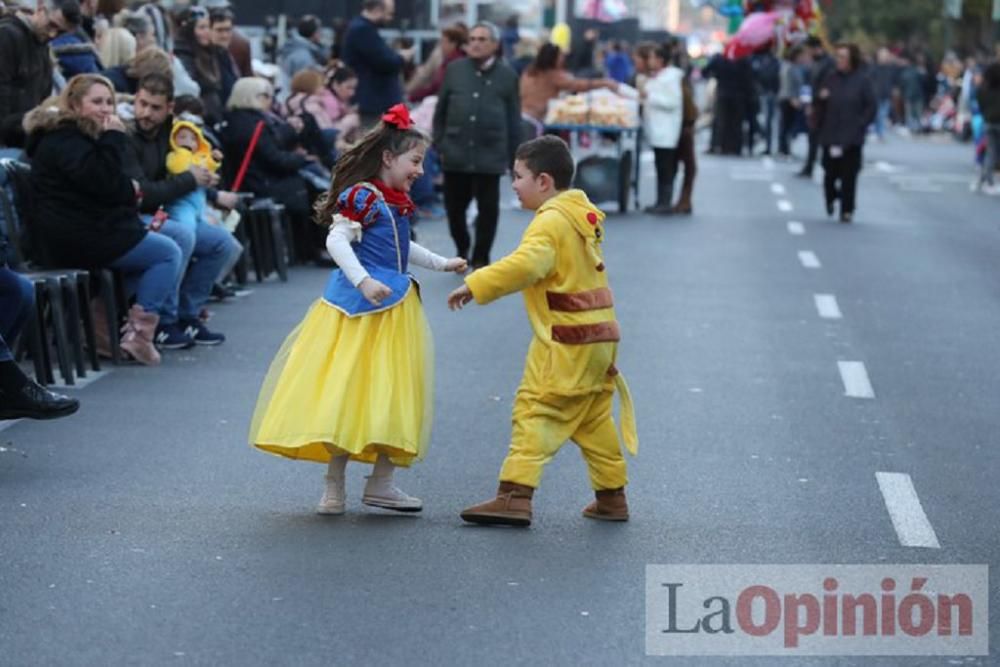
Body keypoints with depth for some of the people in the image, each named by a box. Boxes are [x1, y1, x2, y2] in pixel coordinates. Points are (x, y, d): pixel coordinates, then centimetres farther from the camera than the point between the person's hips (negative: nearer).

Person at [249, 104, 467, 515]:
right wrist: (364, 282, -32)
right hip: (359, 305, -9)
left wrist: (442, 264, 35)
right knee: (346, 390, -6)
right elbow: (336, 240, -24)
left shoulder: (396, 202, 15)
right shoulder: (361, 196, -13)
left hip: (395, 304, 9)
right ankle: (334, 486, -1)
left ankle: (381, 483, 13)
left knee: (393, 394, 7)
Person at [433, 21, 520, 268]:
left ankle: (480, 258, 15)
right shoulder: (455, 69, 5)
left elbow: (513, 120, 5)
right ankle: (462, 249, 32)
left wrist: (514, 157, 3)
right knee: (454, 207, 8)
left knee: (488, 209, 0)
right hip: (456, 153, 1)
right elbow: (440, 111, 10)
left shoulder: (507, 76, 2)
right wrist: (439, 144, 3)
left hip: (490, 154, -1)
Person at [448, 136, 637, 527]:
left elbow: (525, 264, -32)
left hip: (566, 342, -9)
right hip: (599, 335, 9)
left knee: (535, 411, -9)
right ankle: (612, 496, 23)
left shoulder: (552, 221, -16)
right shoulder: (583, 215, 14)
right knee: (594, 419, 17)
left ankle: (515, 494, -15)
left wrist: (475, 286, -34)